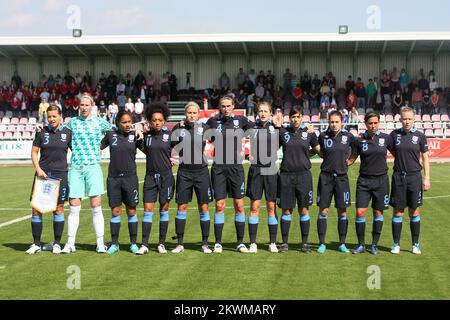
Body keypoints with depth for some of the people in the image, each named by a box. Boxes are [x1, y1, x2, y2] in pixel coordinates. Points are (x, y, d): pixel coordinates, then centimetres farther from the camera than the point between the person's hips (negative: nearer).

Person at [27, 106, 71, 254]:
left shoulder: (67, 133, 4)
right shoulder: (42, 132, 4)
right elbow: (34, 152, 7)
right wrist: (38, 169, -7)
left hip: (60, 174, -1)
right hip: (43, 173, 1)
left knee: (59, 208, 1)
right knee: (36, 208, -2)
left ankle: (57, 243, 12)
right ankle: (36, 244, 8)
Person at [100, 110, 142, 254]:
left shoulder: (135, 136, 1)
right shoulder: (111, 135, 3)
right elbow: (98, 147, 17)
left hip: (130, 177, -1)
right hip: (113, 178, 1)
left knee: (131, 210, 4)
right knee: (115, 211, 4)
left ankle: (133, 243, 14)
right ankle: (114, 244, 13)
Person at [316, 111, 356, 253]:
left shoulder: (348, 136, -3)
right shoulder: (323, 136, -2)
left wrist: (349, 159, 9)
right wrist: (328, 158, 6)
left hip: (341, 177, 0)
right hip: (326, 176, 0)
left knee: (342, 211, 3)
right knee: (323, 211, -1)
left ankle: (342, 244, 13)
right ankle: (322, 243, 8)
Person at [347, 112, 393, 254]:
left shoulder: (386, 138, 0)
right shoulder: (359, 140, 1)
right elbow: (351, 159, 8)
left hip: (381, 180, 0)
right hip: (364, 180, 0)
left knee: (378, 213, 5)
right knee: (360, 212, -6)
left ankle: (374, 245, 18)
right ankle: (361, 245, 9)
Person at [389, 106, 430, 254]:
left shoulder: (420, 136, 0)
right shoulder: (394, 134, 2)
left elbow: (425, 157, 4)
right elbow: (390, 151, 13)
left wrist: (427, 178, 0)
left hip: (414, 177, 0)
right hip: (398, 176, 1)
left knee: (414, 211, 5)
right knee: (398, 211, 3)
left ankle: (415, 244, 16)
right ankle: (396, 244, 12)